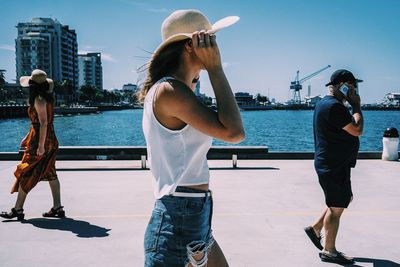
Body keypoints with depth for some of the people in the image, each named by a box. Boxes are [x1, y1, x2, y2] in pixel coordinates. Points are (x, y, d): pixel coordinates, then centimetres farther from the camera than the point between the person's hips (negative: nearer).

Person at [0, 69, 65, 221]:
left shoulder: (39, 100, -17)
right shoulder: (47, 97, 12)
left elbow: (43, 123, -23)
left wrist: (41, 145, -23)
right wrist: (28, 137, 26)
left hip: (40, 140, -9)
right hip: (50, 140, 9)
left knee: (26, 174, 0)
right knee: (50, 173, 10)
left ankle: (18, 210, 7)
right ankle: (57, 208, 12)